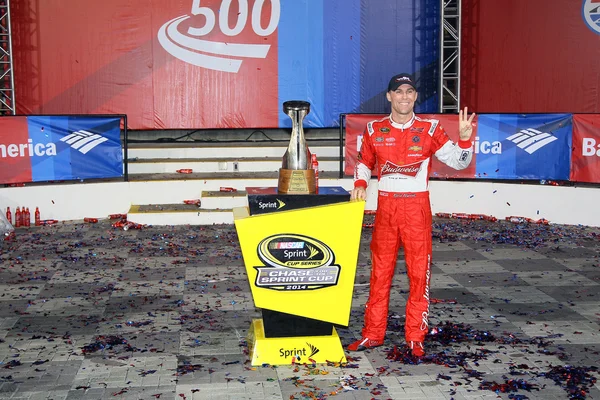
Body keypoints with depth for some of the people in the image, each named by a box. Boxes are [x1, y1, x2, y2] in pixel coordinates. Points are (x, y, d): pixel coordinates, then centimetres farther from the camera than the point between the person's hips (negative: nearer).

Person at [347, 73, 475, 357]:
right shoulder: (374, 130, 5)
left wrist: (465, 139, -20)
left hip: (417, 208, -1)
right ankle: (373, 334, 18)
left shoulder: (429, 129, 1)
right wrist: (360, 185, -1)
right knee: (379, 271, 8)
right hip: (385, 207, 2)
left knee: (419, 273, 1)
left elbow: (458, 162, -2)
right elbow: (363, 163, 18)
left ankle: (415, 338, 12)